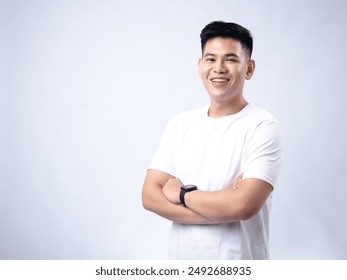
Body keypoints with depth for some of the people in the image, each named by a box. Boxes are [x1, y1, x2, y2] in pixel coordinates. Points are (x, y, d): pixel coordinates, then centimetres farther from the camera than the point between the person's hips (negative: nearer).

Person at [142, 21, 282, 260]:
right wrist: (222, 208, -18)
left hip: (239, 264, -4)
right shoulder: (180, 124, -1)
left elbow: (244, 205, -25)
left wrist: (181, 193, -12)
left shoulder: (263, 126, -14)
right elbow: (150, 196, -8)